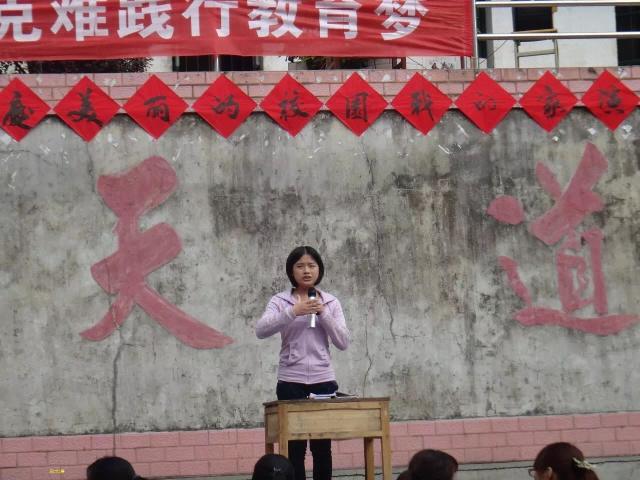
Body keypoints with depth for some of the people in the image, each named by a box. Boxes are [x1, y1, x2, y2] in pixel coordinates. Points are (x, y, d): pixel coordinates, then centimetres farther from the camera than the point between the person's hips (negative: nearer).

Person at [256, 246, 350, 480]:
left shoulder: (331, 302, 9)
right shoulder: (280, 301, 2)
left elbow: (343, 342, 1)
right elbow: (261, 330, -15)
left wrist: (323, 314, -11)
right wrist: (293, 312, -25)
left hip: (323, 381, 2)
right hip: (291, 382, -2)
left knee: (322, 448, 4)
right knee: (295, 448, -3)